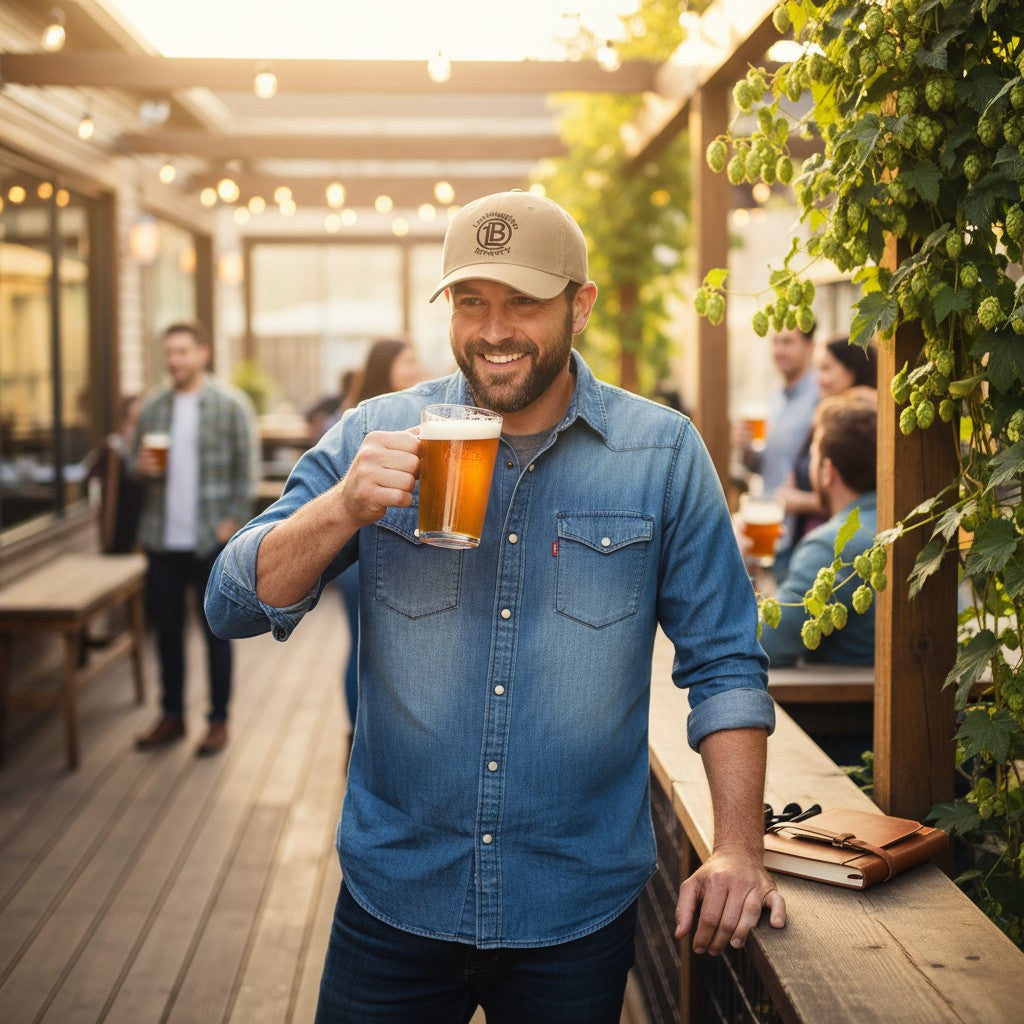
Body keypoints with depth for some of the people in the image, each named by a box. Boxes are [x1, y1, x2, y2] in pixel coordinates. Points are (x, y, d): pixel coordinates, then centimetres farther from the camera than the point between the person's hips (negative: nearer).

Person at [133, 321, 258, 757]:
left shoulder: (231, 405, -5)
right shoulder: (153, 407, 8)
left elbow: (246, 471, -5)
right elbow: (137, 460, 15)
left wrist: (233, 521, -13)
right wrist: (141, 466, -8)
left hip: (211, 541, -4)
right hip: (162, 539, 4)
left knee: (216, 632, 5)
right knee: (167, 630, 12)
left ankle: (219, 721, 16)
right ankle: (172, 716, 25)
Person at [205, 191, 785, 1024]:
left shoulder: (664, 454, -3)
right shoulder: (376, 436, -2)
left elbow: (724, 664, 0)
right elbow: (235, 607, -5)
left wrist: (738, 851, -6)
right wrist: (344, 506, -21)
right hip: (393, 897, 1)